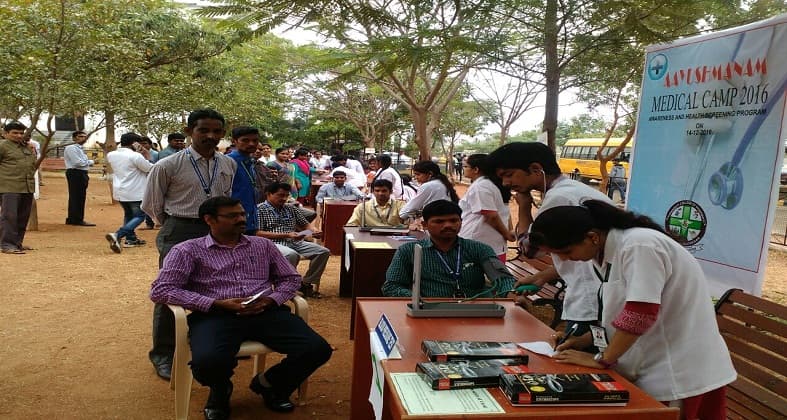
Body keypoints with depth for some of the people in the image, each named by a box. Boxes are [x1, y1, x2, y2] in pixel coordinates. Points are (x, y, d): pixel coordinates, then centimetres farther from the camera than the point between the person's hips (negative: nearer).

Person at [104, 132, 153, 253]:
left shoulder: (111, 155, 5)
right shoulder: (136, 156, -18)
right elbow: (151, 169, -10)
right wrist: (147, 157, 6)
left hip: (119, 192, 8)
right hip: (135, 192, -7)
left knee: (128, 214, 25)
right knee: (139, 216, 2)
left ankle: (131, 239, 26)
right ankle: (117, 235, -17)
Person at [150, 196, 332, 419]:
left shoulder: (262, 245, 19)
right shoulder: (188, 250, 6)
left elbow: (291, 278, 22)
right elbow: (160, 290, -3)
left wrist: (270, 300, -3)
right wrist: (218, 304, -12)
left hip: (266, 312, 3)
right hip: (215, 315, -3)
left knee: (318, 350, -19)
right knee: (207, 362, -37)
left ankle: (268, 384, 13)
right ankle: (220, 389, 6)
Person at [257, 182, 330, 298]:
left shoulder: (291, 209, 20)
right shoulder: (260, 210, 1)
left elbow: (306, 224, 27)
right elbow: (258, 233, -9)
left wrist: (313, 229, 0)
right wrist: (286, 235, -16)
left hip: (294, 242, 7)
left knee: (323, 251, -10)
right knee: (291, 254, -39)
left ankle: (307, 284, -4)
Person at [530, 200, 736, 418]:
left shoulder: (639, 246, -23)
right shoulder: (603, 255, 5)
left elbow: (640, 314, -27)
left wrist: (601, 360, -18)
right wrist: (585, 339, 0)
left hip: (683, 371, -8)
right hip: (654, 367, 8)